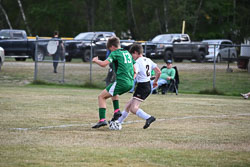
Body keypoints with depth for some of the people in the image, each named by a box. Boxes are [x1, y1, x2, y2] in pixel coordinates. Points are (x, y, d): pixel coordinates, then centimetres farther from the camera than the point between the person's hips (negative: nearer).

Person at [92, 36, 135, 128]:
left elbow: (104, 64, -15)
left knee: (101, 97, 2)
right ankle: (117, 111, 20)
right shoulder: (128, 53, 19)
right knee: (114, 92, 37)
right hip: (130, 83, 8)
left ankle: (102, 120, -10)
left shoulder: (115, 53, -4)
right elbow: (134, 68, 22)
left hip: (121, 82, -8)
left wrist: (96, 60, 3)